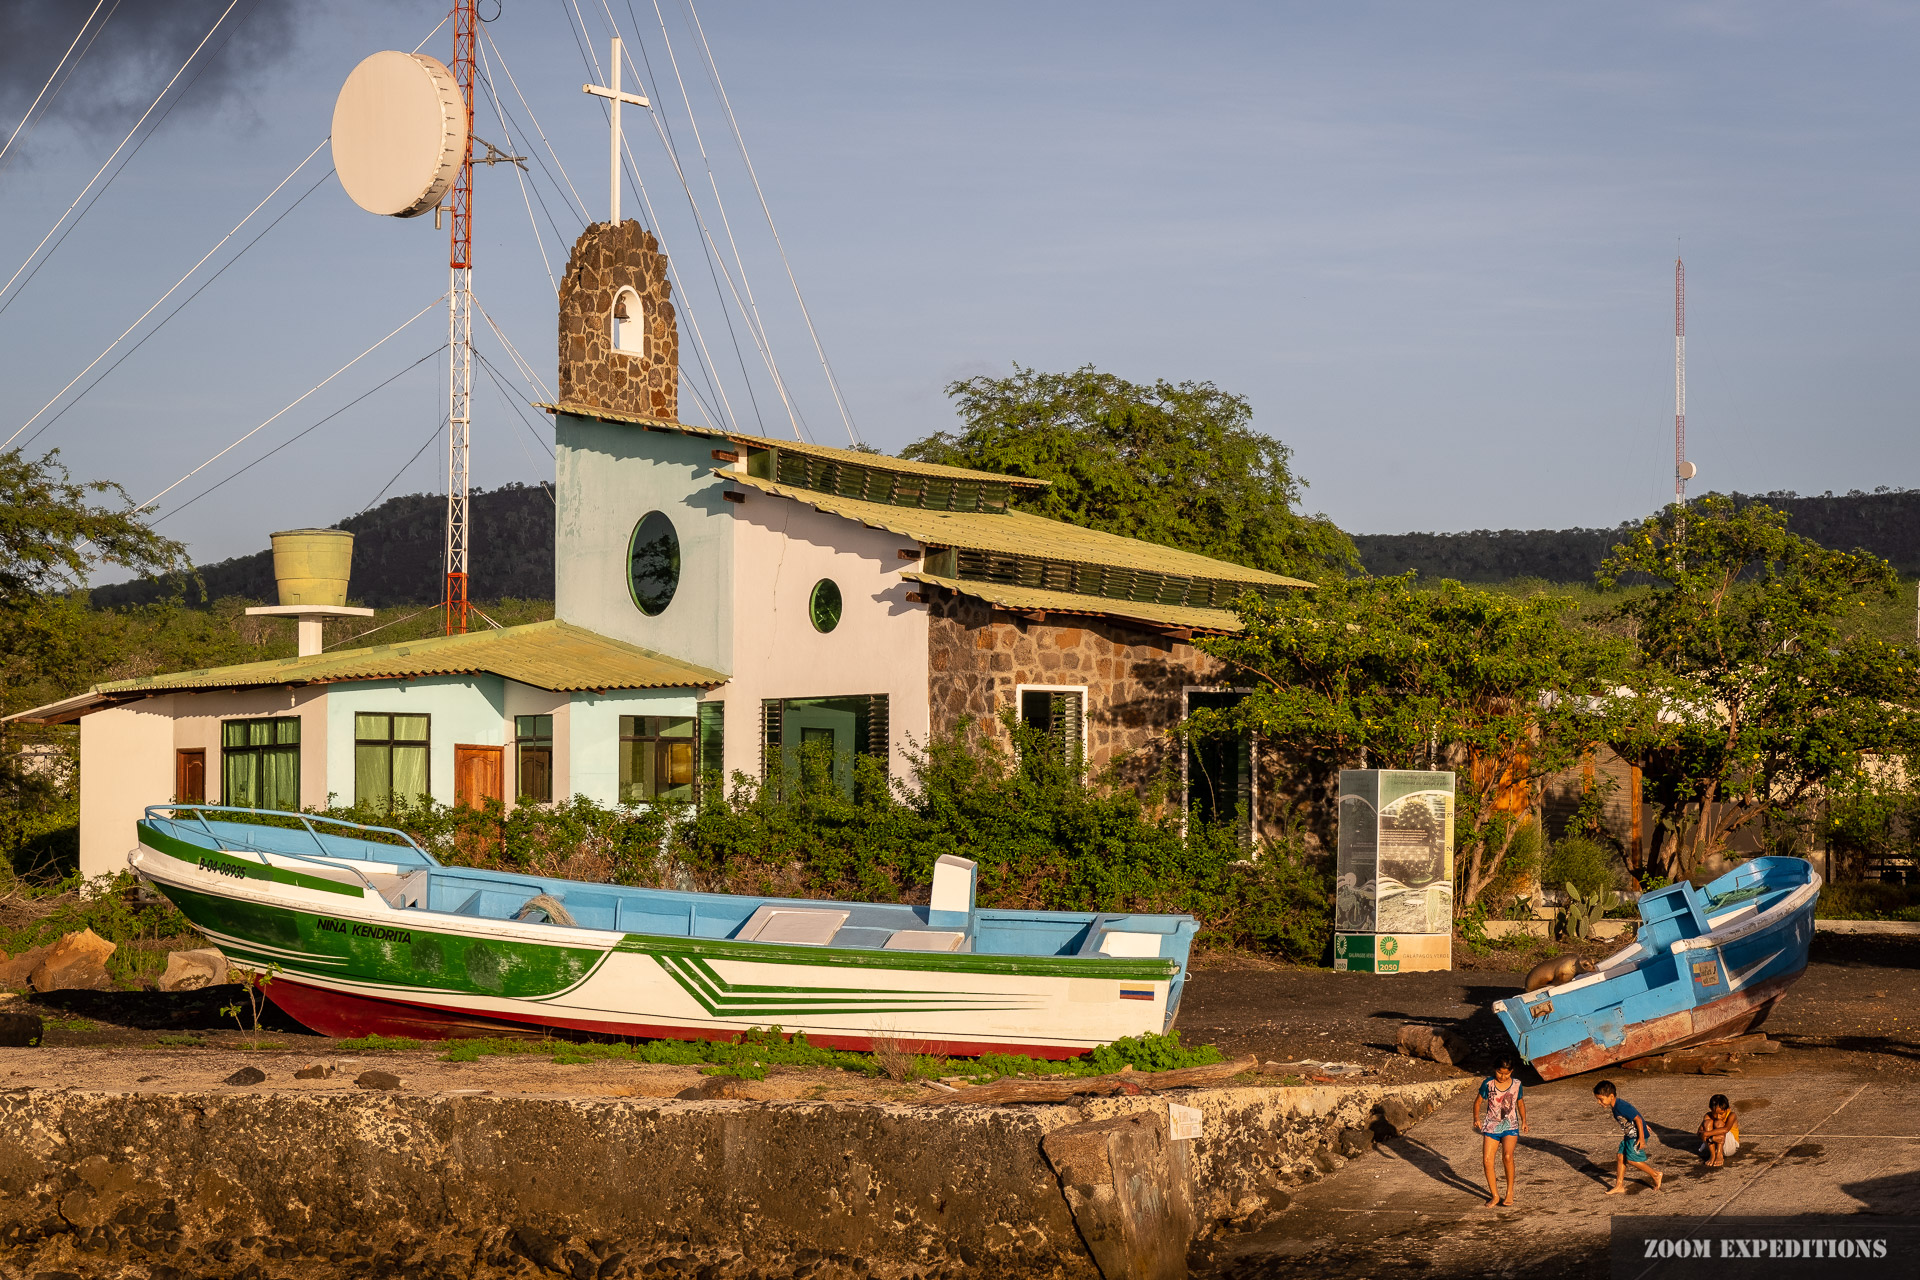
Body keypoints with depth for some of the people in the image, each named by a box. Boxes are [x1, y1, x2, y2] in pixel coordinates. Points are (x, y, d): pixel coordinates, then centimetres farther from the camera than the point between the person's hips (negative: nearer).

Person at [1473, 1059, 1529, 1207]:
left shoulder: (1516, 1084, 1)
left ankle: (1510, 1191, -7)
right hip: (1491, 1126, 1)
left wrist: (1524, 1121, 13)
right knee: (1487, 1160, -11)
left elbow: (1520, 1103, 18)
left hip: (1510, 1126, -1)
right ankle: (1495, 1196, 5)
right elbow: (1478, 1101, 5)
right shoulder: (1488, 1083, -3)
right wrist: (1476, 1118, -9)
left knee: (1508, 1155, -25)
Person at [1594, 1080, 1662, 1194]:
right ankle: (1619, 1186, 11)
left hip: (1637, 1136, -10)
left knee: (1631, 1159, -8)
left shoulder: (1622, 1107, -27)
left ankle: (1655, 1174, 12)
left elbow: (1638, 1119, -26)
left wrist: (1641, 1138, -24)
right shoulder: (1614, 1106, 4)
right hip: (1630, 1135, 10)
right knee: (1620, 1157, 6)